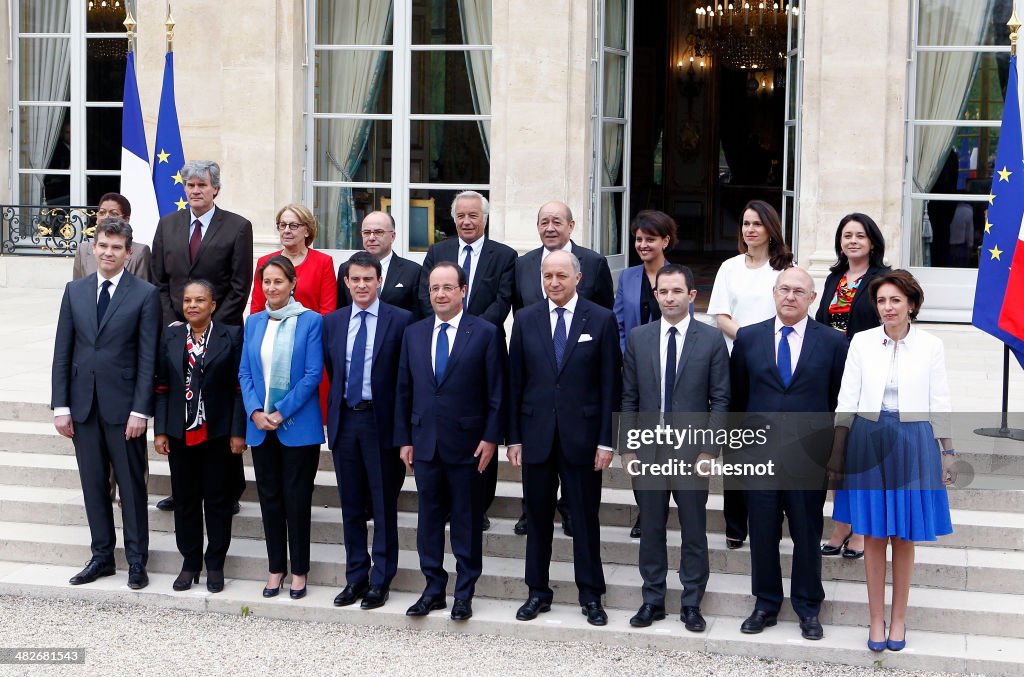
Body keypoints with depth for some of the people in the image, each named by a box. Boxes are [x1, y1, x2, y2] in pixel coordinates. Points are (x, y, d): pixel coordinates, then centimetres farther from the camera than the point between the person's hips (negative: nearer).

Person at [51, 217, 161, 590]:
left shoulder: (145, 294, -4)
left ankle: (136, 560, 13)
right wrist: (61, 406, 1)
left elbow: (148, 357, -7)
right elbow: (62, 352, 7)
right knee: (93, 484, 10)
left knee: (131, 485, 4)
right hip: (83, 404, 4)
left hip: (123, 405, -4)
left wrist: (140, 410, -12)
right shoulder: (75, 291, 7)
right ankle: (102, 555, 21)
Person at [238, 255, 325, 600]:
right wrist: (255, 412, -8)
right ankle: (276, 567, 19)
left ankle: (299, 570, 12)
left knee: (297, 498, 2)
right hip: (260, 426, 4)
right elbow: (245, 372, 8)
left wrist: (281, 413, -14)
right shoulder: (254, 322, 10)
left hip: (298, 426, -4)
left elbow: (313, 374, -10)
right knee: (269, 497, 9)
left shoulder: (310, 321, -5)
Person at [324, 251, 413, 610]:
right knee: (351, 506, 12)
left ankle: (380, 581, 12)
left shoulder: (400, 321, -5)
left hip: (382, 421, -4)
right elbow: (330, 371, 15)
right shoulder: (331, 322, 8)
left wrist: (403, 424, -6)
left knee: (384, 506, 3)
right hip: (344, 420, 4)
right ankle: (356, 577, 22)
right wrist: (334, 412, 9)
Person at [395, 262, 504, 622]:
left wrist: (491, 437, -10)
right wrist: (404, 438, 7)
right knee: (429, 517, 8)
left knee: (467, 521, 4)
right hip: (425, 441, 4)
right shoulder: (413, 333, 8)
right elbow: (404, 390, 11)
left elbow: (496, 391, -4)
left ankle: (464, 592, 13)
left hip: (468, 443, -4)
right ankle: (433, 588, 17)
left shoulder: (485, 333, -4)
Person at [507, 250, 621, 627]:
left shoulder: (601, 320, -2)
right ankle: (538, 592, 21)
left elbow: (611, 384, -2)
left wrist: (606, 440, -6)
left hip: (582, 436, -2)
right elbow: (515, 381, 6)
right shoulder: (525, 320, 5)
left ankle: (591, 596, 15)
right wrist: (513, 437, 2)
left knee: (585, 518, 5)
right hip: (536, 434, 2)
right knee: (537, 517, 9)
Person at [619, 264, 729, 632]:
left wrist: (709, 450, -7)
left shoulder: (711, 339, -1)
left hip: (693, 451, -2)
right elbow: (629, 397, 7)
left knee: (694, 531, 5)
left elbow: (720, 399, -2)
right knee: (651, 529, 9)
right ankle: (652, 601, 19)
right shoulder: (638, 337, 5)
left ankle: (692, 604, 15)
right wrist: (626, 447, 2)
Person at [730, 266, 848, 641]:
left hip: (809, 455, -1)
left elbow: (840, 400, 3)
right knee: (762, 533, 8)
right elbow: (736, 396, 9)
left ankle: (808, 609, 20)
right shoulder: (748, 338, 5)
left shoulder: (833, 342, 1)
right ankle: (765, 605, 21)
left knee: (808, 535, 7)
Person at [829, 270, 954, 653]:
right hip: (868, 441, 1)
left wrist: (947, 453, 2)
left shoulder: (930, 346, 0)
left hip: (912, 444, -1)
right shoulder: (862, 342, 1)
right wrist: (837, 450, 1)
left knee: (904, 537, 6)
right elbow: (847, 401, 4)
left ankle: (899, 619, 17)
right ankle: (876, 619, 14)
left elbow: (939, 405, 3)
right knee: (873, 535, 4)